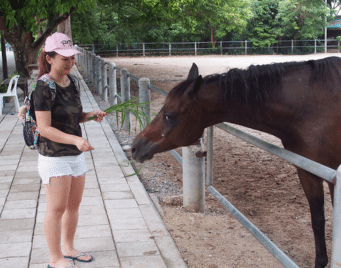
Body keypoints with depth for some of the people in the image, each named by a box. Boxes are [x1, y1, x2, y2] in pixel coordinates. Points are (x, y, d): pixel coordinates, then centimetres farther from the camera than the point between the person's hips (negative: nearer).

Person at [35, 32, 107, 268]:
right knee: (57, 209, 2)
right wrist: (76, 139, -31)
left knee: (74, 205, 17)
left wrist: (92, 115, -5)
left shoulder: (72, 81, 5)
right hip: (54, 157, -8)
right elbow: (45, 128, -21)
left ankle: (68, 248, 35)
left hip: (76, 155, 8)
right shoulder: (44, 87, -18)